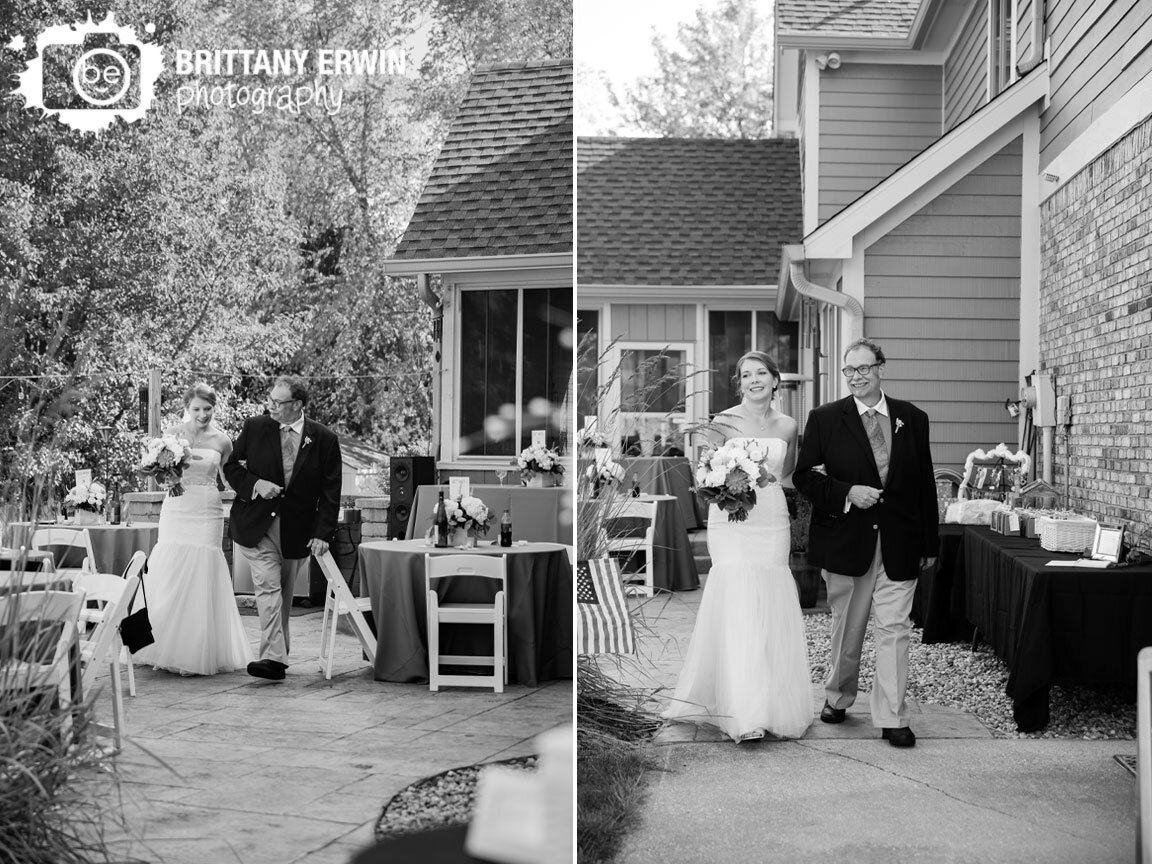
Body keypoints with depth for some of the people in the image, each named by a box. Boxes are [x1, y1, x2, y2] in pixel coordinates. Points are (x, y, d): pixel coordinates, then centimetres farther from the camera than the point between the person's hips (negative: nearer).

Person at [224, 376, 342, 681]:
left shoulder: (324, 439, -3)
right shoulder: (254, 428, 0)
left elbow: (330, 492, -2)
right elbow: (231, 467, 7)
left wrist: (322, 534, -9)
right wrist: (255, 484, -13)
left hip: (297, 530, 1)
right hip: (256, 525, -1)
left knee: (284, 593, 12)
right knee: (268, 588, -12)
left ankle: (278, 652, 25)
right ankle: (273, 658, -16)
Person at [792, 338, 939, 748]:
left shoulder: (913, 419, 6)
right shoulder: (825, 419, 1)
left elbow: (924, 484, 7)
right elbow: (804, 476, -1)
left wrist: (929, 542, 6)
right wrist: (848, 493, -16)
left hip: (899, 542, 1)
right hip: (845, 540, 0)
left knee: (894, 629, -3)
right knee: (845, 627, 12)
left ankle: (892, 718, 3)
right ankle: (837, 698, 32)